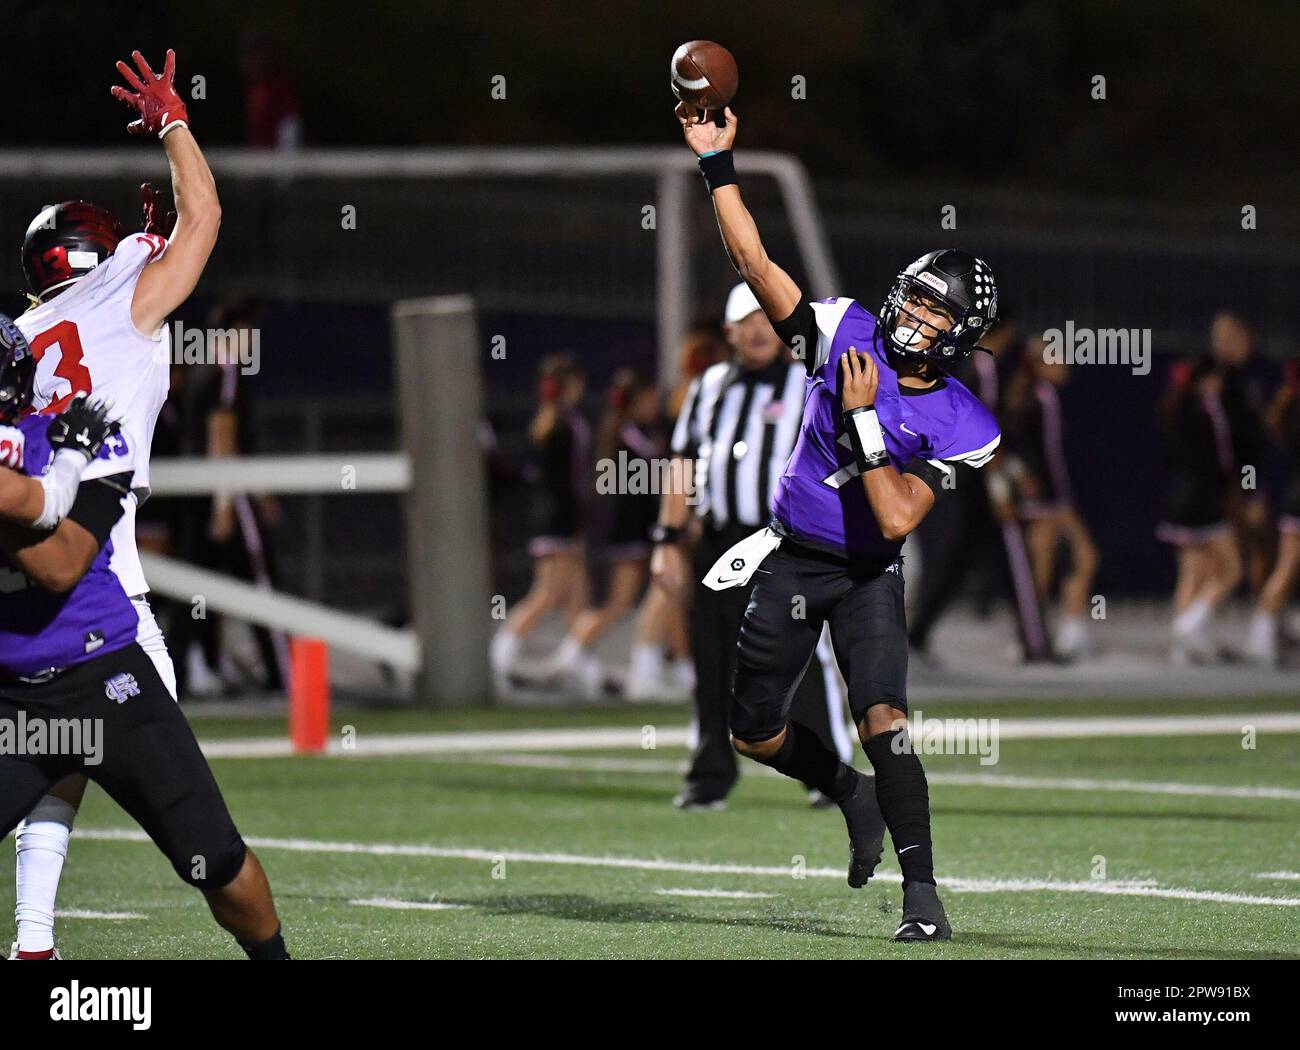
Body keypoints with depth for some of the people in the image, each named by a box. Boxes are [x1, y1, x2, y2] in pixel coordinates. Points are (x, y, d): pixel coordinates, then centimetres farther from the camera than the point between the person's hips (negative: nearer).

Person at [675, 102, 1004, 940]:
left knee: (883, 721, -24)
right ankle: (852, 795, 39)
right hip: (791, 562, 4)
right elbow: (754, 262, -10)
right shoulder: (846, 335, -7)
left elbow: (896, 520, -21)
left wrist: (863, 419, -24)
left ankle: (922, 893, -21)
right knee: (754, 735, 10)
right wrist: (718, 163, -16)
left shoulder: (957, 425, -14)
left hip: (867, 577, -4)